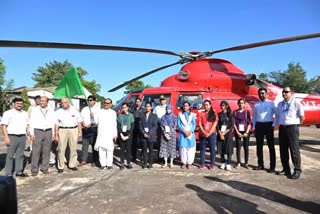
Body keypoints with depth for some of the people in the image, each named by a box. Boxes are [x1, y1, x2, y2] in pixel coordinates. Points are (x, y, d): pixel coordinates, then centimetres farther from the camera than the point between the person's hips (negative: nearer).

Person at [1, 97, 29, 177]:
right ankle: (9, 174, 7)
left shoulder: (25, 114, 15)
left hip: (22, 137, 5)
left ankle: (19, 172, 18)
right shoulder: (8, 113, -1)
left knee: (20, 155, 10)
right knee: (10, 155, 0)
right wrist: (6, 137, -13)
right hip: (12, 137, -5)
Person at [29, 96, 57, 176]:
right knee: (36, 151, -4)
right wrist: (32, 133, -5)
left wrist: (53, 133, 6)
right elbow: (31, 122, 2)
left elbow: (53, 122, 10)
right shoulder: (34, 110, 4)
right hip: (37, 131, -2)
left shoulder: (51, 111, 9)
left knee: (46, 151, 5)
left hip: (48, 131, 2)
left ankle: (45, 168, 14)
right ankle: (34, 169, 3)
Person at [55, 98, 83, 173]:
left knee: (73, 148, 5)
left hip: (74, 130, 1)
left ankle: (72, 165, 18)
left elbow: (79, 122, 9)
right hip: (62, 130, -1)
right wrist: (56, 134, 2)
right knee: (61, 149, -2)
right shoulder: (58, 112, 6)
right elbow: (56, 124, 6)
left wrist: (80, 131, 3)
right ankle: (60, 167, 8)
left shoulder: (75, 111, 7)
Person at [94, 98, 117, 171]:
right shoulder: (100, 112, 14)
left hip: (110, 134, -2)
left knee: (109, 150, 0)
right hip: (101, 134, 2)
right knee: (101, 149, 1)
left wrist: (115, 135, 0)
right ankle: (103, 164, 10)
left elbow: (114, 124, 5)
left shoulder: (113, 112, 7)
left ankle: (109, 164, 8)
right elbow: (96, 121, 11)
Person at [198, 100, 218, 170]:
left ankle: (212, 164, 7)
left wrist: (209, 133, -12)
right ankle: (202, 164, 11)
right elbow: (199, 124, -1)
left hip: (212, 134, -1)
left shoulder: (214, 114, 4)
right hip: (202, 134, 1)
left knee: (212, 149, 0)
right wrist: (204, 132, -13)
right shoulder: (201, 114, 6)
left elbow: (215, 124, -3)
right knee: (202, 149, 5)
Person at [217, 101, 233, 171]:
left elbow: (232, 125, -3)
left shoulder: (230, 114, 2)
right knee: (221, 149, 3)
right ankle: (223, 163, 17)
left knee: (229, 149, -6)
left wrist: (225, 132, -10)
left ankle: (228, 164, -2)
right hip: (220, 134, 2)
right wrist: (220, 134, -9)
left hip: (228, 133, -2)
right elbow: (217, 125, 3)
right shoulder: (219, 114, 7)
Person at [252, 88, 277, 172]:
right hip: (259, 126, 4)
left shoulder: (271, 103, 0)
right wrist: (254, 127, 7)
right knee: (259, 146, 8)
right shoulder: (256, 104, 10)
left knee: (271, 146, 1)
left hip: (268, 125, -3)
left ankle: (272, 166, 7)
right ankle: (260, 164, 20)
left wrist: (274, 125, -7)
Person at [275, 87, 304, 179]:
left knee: (294, 150, -4)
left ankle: (297, 170, 5)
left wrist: (296, 125, 2)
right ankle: (286, 169, 20)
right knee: (283, 150, 9)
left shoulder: (295, 102, -7)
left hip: (292, 128, -6)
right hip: (282, 128, 6)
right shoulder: (280, 104, 12)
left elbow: (302, 117, -6)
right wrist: (278, 124, 13)